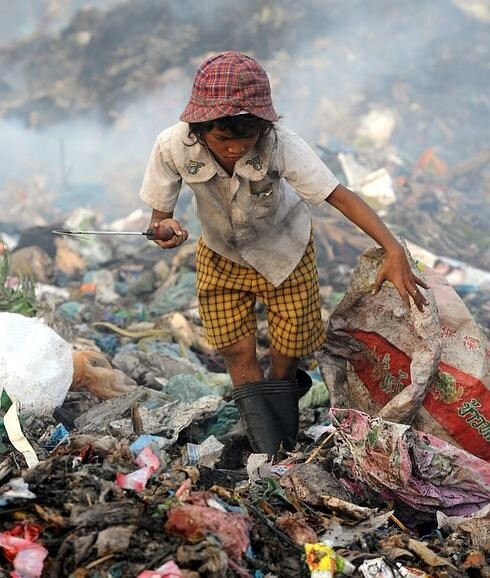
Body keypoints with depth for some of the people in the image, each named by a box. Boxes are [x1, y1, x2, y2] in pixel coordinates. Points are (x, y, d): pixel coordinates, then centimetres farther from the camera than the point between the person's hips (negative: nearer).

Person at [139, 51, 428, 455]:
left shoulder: (280, 144, -37)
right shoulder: (174, 147, -32)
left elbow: (339, 196, -36)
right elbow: (160, 213, -18)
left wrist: (394, 250, -46)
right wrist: (165, 227, -43)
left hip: (283, 251, -1)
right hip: (221, 255, 1)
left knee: (289, 350, 6)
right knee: (237, 352, -2)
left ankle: (288, 450, 34)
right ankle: (269, 459, 11)